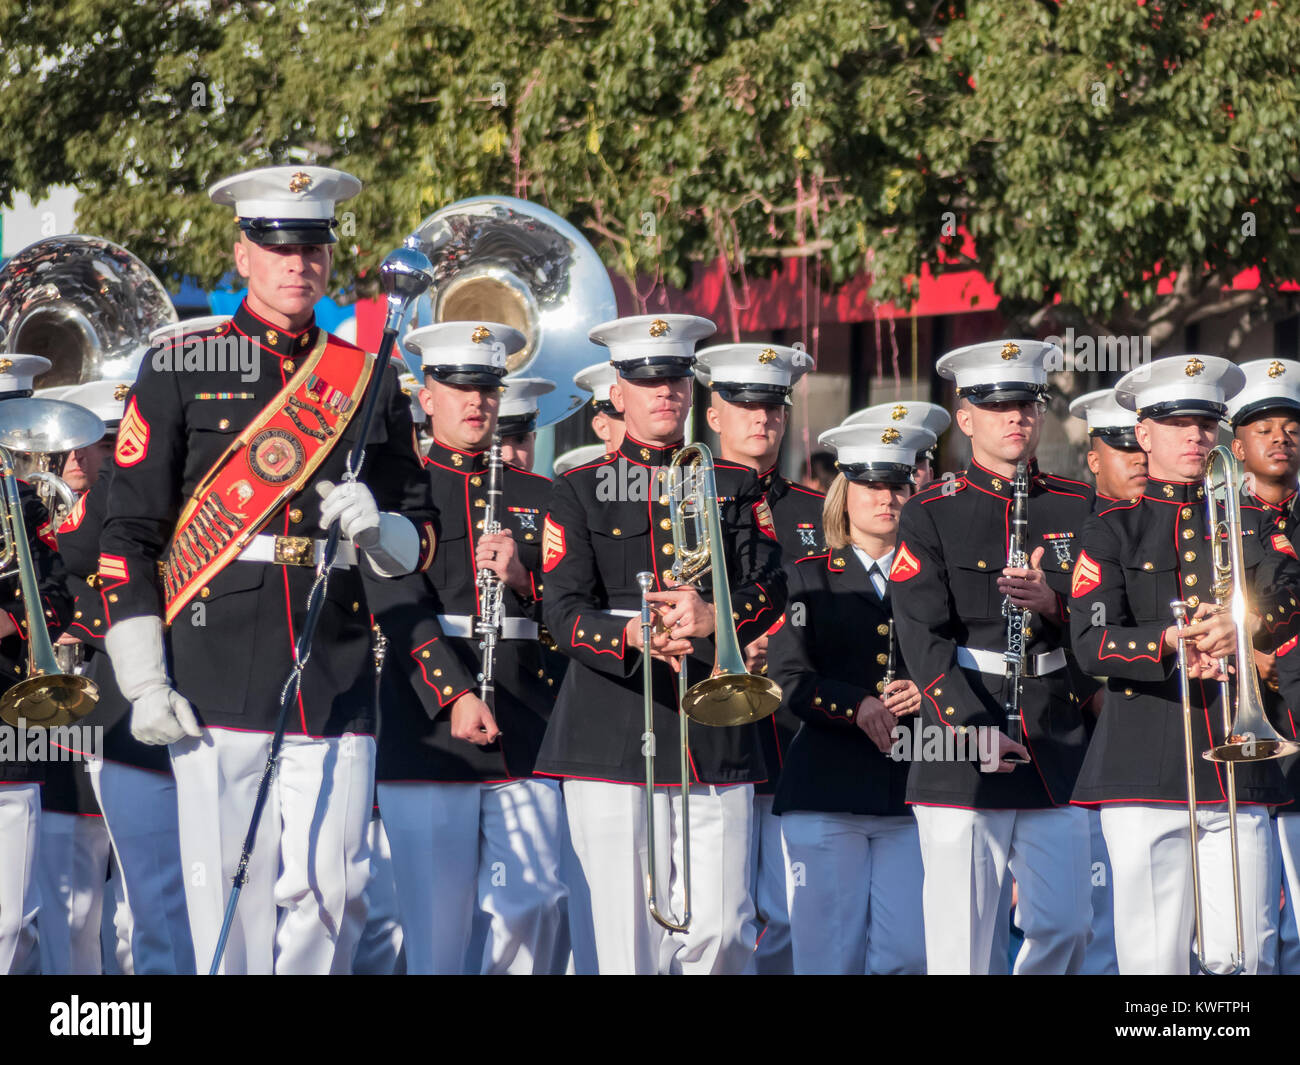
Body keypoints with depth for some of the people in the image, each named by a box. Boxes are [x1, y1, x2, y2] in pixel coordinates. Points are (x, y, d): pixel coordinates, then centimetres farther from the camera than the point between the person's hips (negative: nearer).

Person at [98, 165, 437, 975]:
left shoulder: (369, 379, 14)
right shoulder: (181, 371, 5)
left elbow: (419, 537, 21)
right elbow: (127, 536, 3)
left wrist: (378, 531, -4)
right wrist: (144, 683, -5)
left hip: (338, 684, 3)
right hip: (219, 686, -3)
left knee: (332, 894, -1)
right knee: (232, 896, -5)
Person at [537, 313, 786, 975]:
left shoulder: (734, 488, 16)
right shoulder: (579, 492, 9)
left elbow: (769, 588, 2)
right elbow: (564, 612, -2)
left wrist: (714, 617, -20)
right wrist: (632, 637, -23)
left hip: (716, 741, 2)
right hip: (613, 740, -2)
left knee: (724, 932, -5)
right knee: (629, 939, -5)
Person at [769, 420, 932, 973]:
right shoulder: (807, 577, 9)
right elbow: (786, 677, -2)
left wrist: (923, 694, -11)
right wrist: (859, 706, -18)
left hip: (912, 793, 2)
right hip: (827, 793, -1)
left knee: (907, 953, -7)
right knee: (828, 954, -5)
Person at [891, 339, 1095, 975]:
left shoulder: (1077, 508, 13)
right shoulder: (931, 515, 2)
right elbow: (923, 636, -7)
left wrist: (1054, 603, -14)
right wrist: (972, 726, -19)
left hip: (1060, 749, 3)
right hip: (965, 751, -3)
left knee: (1065, 928, 1)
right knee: (961, 934, -5)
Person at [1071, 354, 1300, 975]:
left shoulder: (1246, 524, 18)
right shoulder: (1113, 531, 9)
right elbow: (1091, 643, -3)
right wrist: (1171, 641, -20)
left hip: (1237, 775, 2)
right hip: (1146, 777, -2)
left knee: (1245, 954, -4)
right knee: (1154, 954, -5)